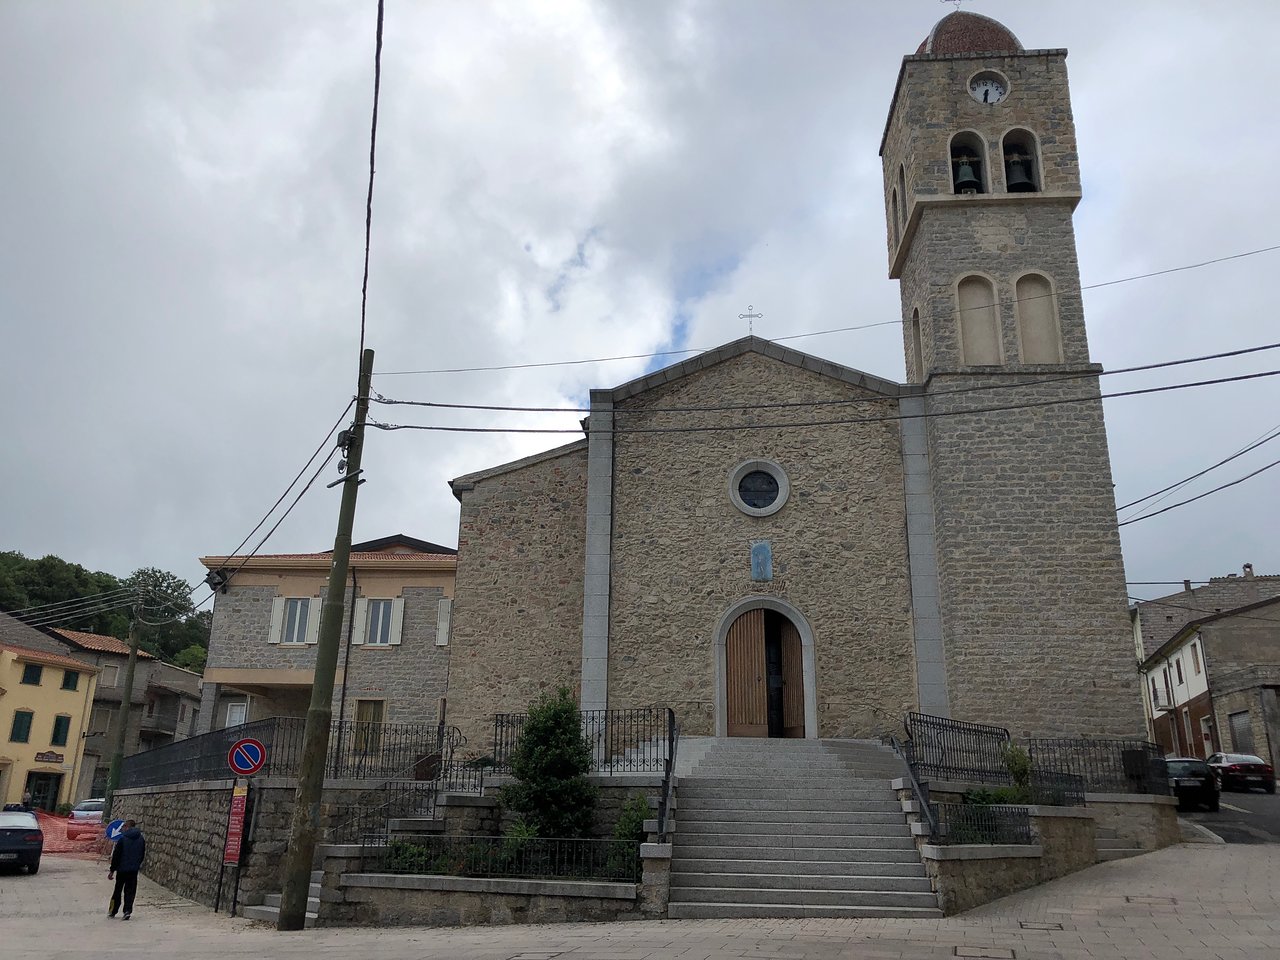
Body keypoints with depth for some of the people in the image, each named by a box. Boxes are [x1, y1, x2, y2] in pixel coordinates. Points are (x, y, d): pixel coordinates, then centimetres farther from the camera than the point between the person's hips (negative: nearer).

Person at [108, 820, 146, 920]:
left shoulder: (123, 838, -12)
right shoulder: (141, 839, 2)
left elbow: (116, 855, -9)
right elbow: (143, 855, 10)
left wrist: (112, 870, -3)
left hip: (122, 869, -3)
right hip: (134, 870, 3)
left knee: (118, 890, 13)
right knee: (130, 891, 7)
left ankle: (112, 911, 22)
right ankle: (127, 911, -4)